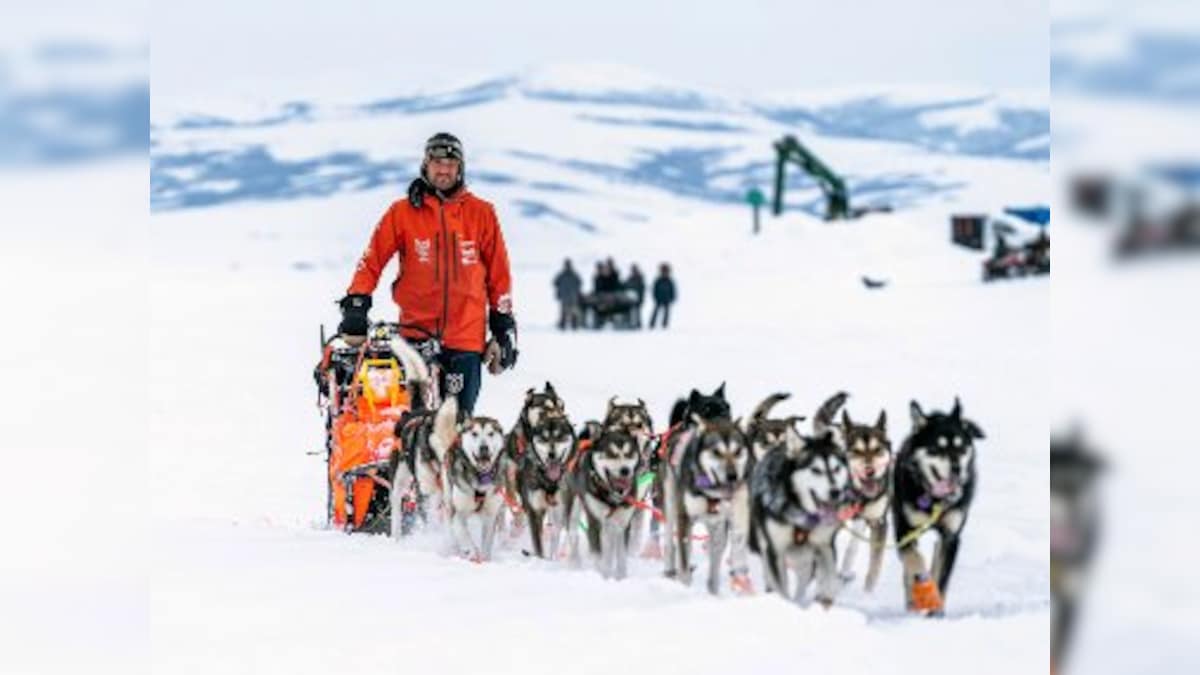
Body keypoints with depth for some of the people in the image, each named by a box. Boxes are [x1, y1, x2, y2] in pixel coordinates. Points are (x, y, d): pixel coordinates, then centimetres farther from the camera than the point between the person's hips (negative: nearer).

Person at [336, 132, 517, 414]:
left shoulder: (481, 214, 8)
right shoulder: (402, 212, 6)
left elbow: (499, 275, 12)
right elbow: (372, 262, 7)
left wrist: (504, 328, 10)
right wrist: (355, 305, -5)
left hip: (466, 338, 0)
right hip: (415, 335, 0)